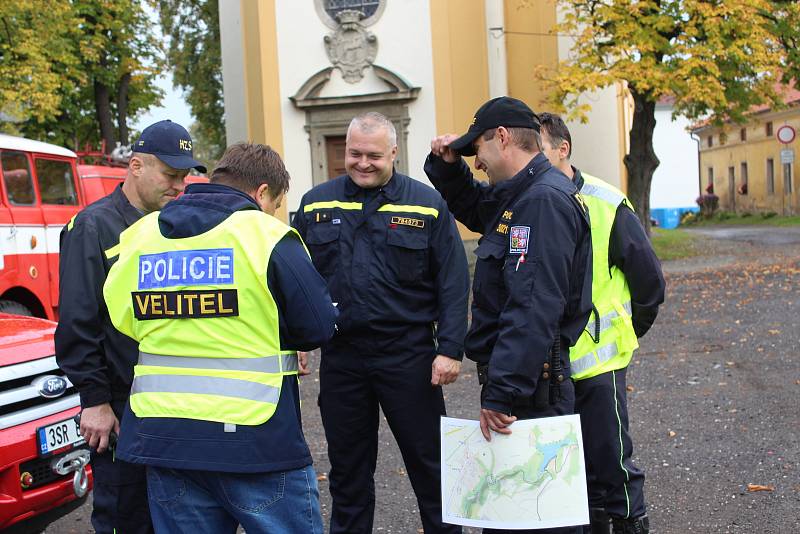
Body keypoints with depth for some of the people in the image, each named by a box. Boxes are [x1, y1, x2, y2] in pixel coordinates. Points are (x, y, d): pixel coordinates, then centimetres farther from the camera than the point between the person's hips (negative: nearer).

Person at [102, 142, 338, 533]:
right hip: (256, 443, -5)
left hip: (161, 440, 5)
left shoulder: (140, 234, 7)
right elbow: (318, 328, -7)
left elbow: (122, 320, 10)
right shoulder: (268, 236, -8)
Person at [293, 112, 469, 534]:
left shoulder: (427, 205, -1)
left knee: (429, 461, 8)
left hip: (408, 355, -2)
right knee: (347, 467, 15)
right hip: (339, 356, 3)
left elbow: (453, 284, -3)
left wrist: (449, 349, -10)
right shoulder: (316, 203, 7)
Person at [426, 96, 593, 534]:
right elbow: (470, 208, 35)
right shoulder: (518, 196, 14)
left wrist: (502, 393, -28)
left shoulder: (544, 200, -18)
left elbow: (533, 309, -26)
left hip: (531, 383, -10)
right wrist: (447, 166, 15)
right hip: (518, 377, 10)